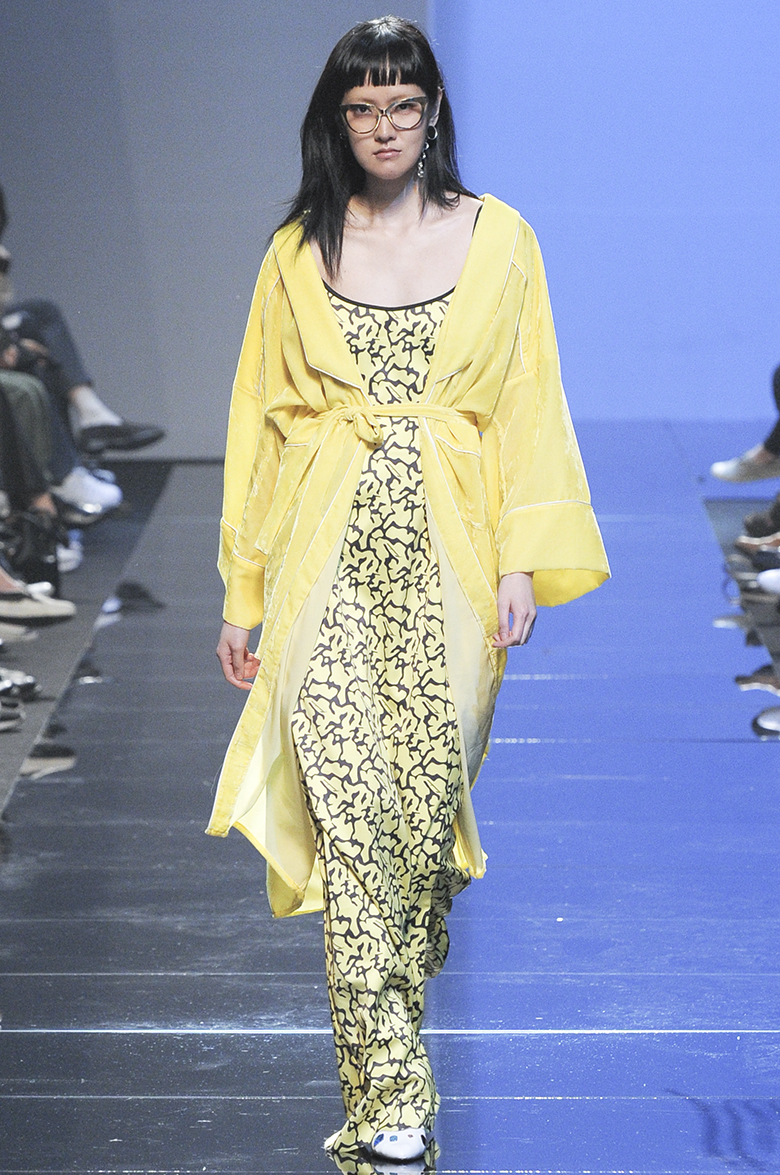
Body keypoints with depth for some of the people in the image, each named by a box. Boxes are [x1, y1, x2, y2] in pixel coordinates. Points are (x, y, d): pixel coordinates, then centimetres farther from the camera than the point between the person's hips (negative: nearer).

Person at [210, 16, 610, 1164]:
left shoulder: (499, 239, 6)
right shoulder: (298, 252, 8)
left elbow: (528, 410, 6)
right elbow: (260, 421, 10)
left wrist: (523, 563, -4)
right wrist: (243, 593, 7)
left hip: (449, 559, 0)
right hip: (331, 562, 0)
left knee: (430, 804, 2)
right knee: (352, 811, -10)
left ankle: (391, 1018, 29)